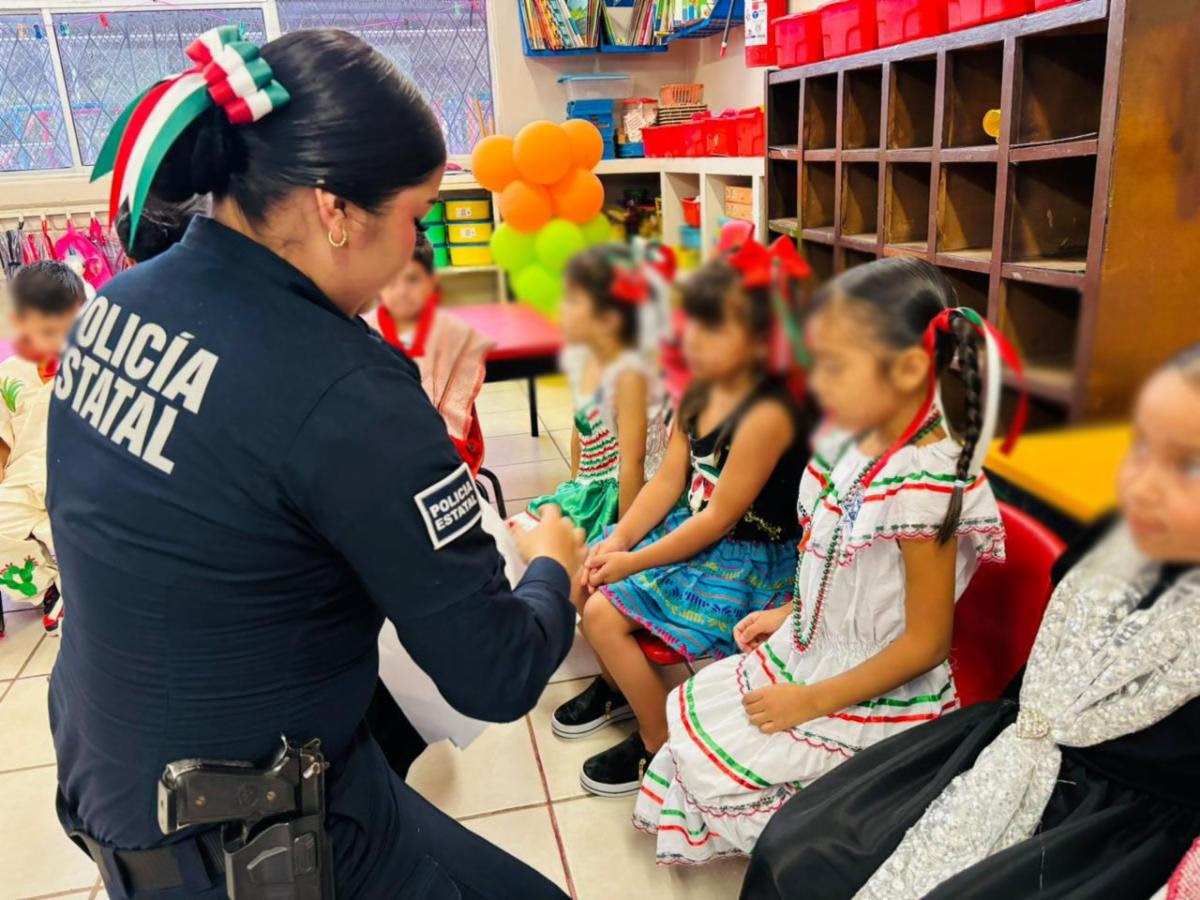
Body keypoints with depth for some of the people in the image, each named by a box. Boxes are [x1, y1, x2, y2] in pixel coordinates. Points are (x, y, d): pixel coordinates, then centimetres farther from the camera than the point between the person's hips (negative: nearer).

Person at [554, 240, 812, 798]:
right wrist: (617, 541, -10)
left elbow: (719, 518, -23)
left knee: (604, 614, -16)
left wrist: (632, 563, -16)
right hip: (690, 529, 9)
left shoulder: (766, 414, -26)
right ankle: (617, 684, 30)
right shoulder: (699, 394, 0)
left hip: (746, 558, -8)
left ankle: (662, 746, 6)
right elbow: (667, 482, 2)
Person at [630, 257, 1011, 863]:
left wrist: (813, 702, -19)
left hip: (873, 695, -8)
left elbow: (927, 642, -24)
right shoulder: (856, 441, -4)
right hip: (813, 653, 8)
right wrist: (789, 613, 8)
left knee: (711, 758, -4)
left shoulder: (924, 484, -30)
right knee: (693, 709, 11)